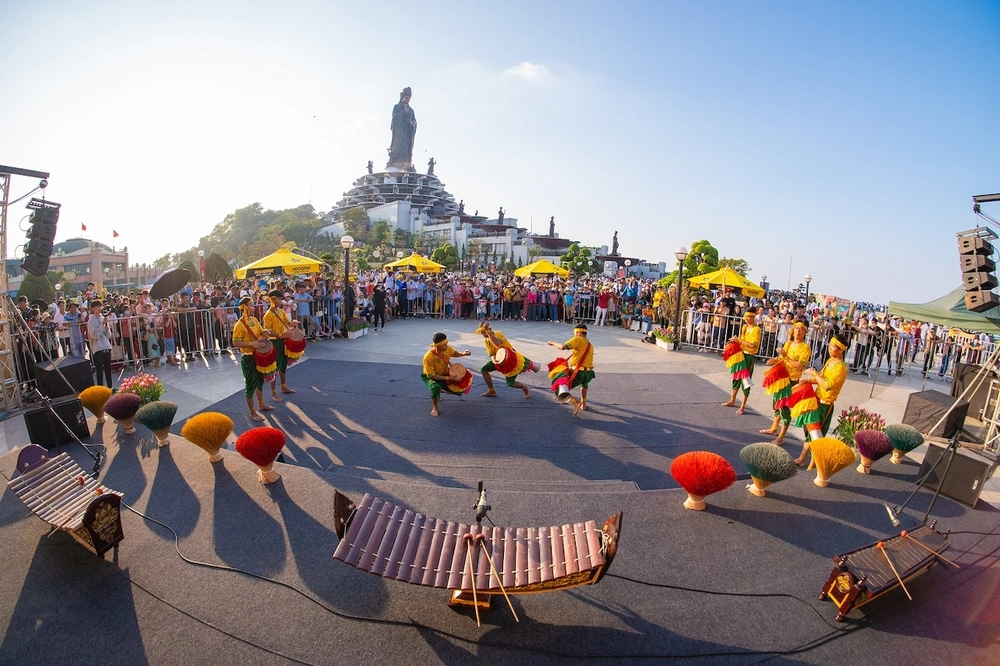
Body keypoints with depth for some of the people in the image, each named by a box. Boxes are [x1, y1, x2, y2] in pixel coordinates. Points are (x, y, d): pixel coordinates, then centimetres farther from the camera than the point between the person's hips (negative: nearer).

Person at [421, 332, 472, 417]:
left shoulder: (448, 348, -21)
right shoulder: (428, 357, -36)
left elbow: (454, 353, 4)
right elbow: (431, 375, -30)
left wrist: (463, 353, -19)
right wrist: (448, 378, -35)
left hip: (444, 374, 6)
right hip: (429, 376, -6)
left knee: (459, 390, -3)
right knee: (436, 387, -40)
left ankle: (439, 390, 24)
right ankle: (434, 406, -7)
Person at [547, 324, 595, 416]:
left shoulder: (578, 340, -1)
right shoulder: (590, 345, 23)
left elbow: (563, 347, -15)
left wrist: (553, 343, 4)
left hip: (578, 373, -7)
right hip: (589, 373, 7)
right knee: (584, 384, 43)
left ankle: (575, 402, -17)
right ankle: (584, 404, 45)